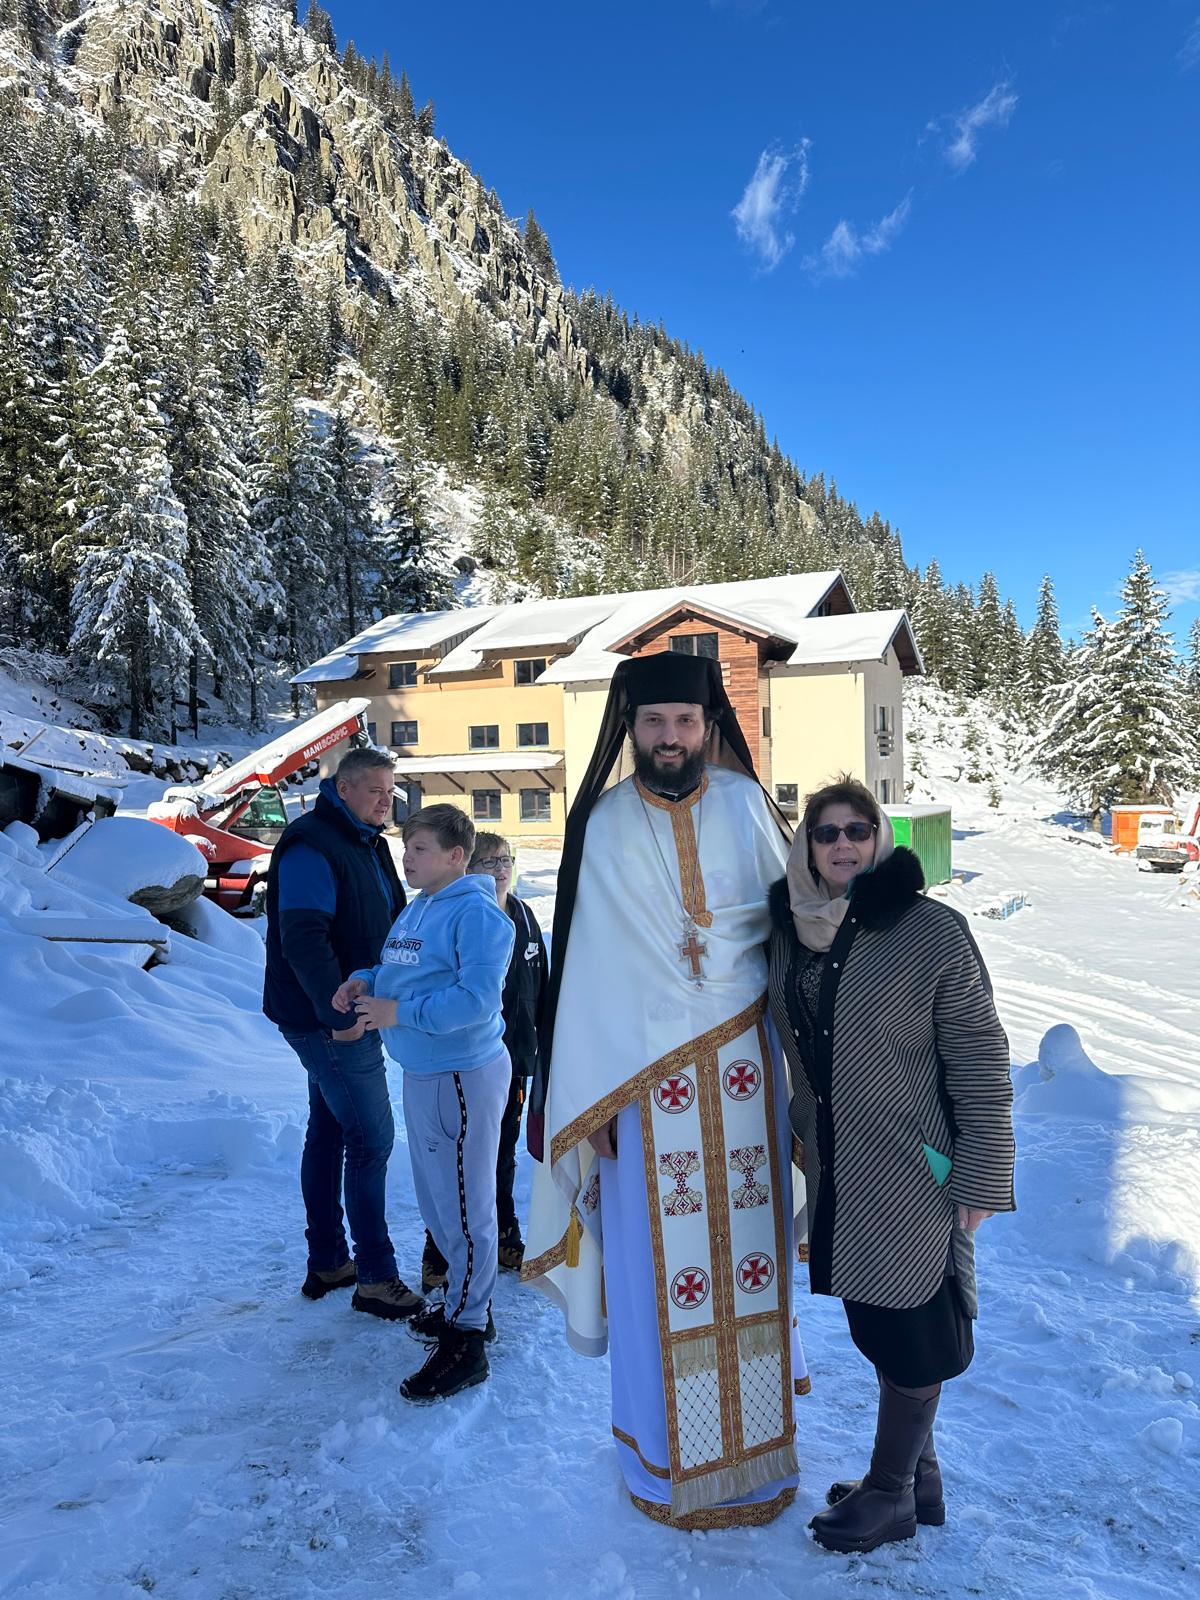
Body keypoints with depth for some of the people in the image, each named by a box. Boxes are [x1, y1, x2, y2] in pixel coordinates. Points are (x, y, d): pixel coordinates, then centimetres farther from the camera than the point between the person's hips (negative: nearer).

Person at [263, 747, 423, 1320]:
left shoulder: (367, 845, 12)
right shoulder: (312, 846, -18)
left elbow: (385, 925, 19)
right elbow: (303, 940, -26)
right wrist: (341, 1013, -25)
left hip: (346, 1016, 10)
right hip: (329, 1021, -10)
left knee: (329, 1130, 16)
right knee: (371, 1138, -5)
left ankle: (326, 1262, 30)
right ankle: (376, 1277, 7)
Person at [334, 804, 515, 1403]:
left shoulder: (476, 913, -18)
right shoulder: (415, 910, 12)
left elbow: (477, 998, -26)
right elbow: (402, 971, 21)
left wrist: (401, 1013, -22)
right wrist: (366, 980, 0)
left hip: (463, 1077, -10)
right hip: (420, 1073, 10)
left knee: (464, 1207, 1)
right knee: (434, 1199, 21)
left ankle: (465, 1341, 13)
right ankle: (467, 1302, 39)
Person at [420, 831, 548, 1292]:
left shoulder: (523, 917, 7)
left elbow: (539, 987, 13)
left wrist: (538, 1046, 12)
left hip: (515, 1058, 6)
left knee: (504, 1151, 19)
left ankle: (503, 1239, 34)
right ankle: (440, 1257, 14)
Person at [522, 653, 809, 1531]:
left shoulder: (746, 806, 0)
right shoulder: (605, 825, -3)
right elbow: (587, 963, -3)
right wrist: (584, 1098, -3)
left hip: (743, 1071, 1)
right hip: (646, 1076, -1)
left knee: (749, 1252, 12)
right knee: (659, 1265, 8)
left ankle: (758, 1440, 35)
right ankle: (668, 1456, 31)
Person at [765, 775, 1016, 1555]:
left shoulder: (932, 931, -15)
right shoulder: (792, 929, 2)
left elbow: (981, 1062, -12)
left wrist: (981, 1175, -12)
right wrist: (805, 1135, 16)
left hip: (912, 1171, -6)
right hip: (836, 1170, 6)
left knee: (909, 1327, 9)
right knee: (876, 1322, 18)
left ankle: (892, 1492, 29)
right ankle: (918, 1475, 38)